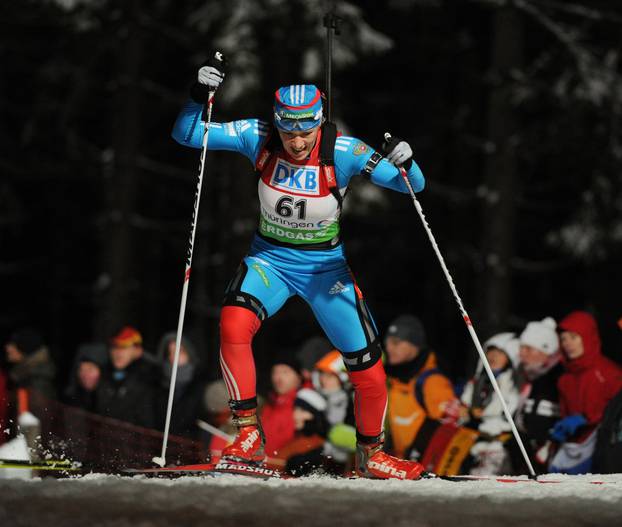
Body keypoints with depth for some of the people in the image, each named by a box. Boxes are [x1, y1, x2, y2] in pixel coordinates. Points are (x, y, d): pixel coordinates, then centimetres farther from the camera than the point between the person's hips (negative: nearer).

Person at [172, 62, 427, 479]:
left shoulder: (342, 151, -20)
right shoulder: (258, 137, -16)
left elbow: (413, 186, -18)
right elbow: (185, 134, -15)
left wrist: (405, 164, -40)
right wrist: (199, 97, -33)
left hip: (325, 265, 0)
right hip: (270, 258, 0)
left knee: (368, 369, -1)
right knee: (234, 323, -30)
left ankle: (371, 454, 26)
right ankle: (249, 434, -18)